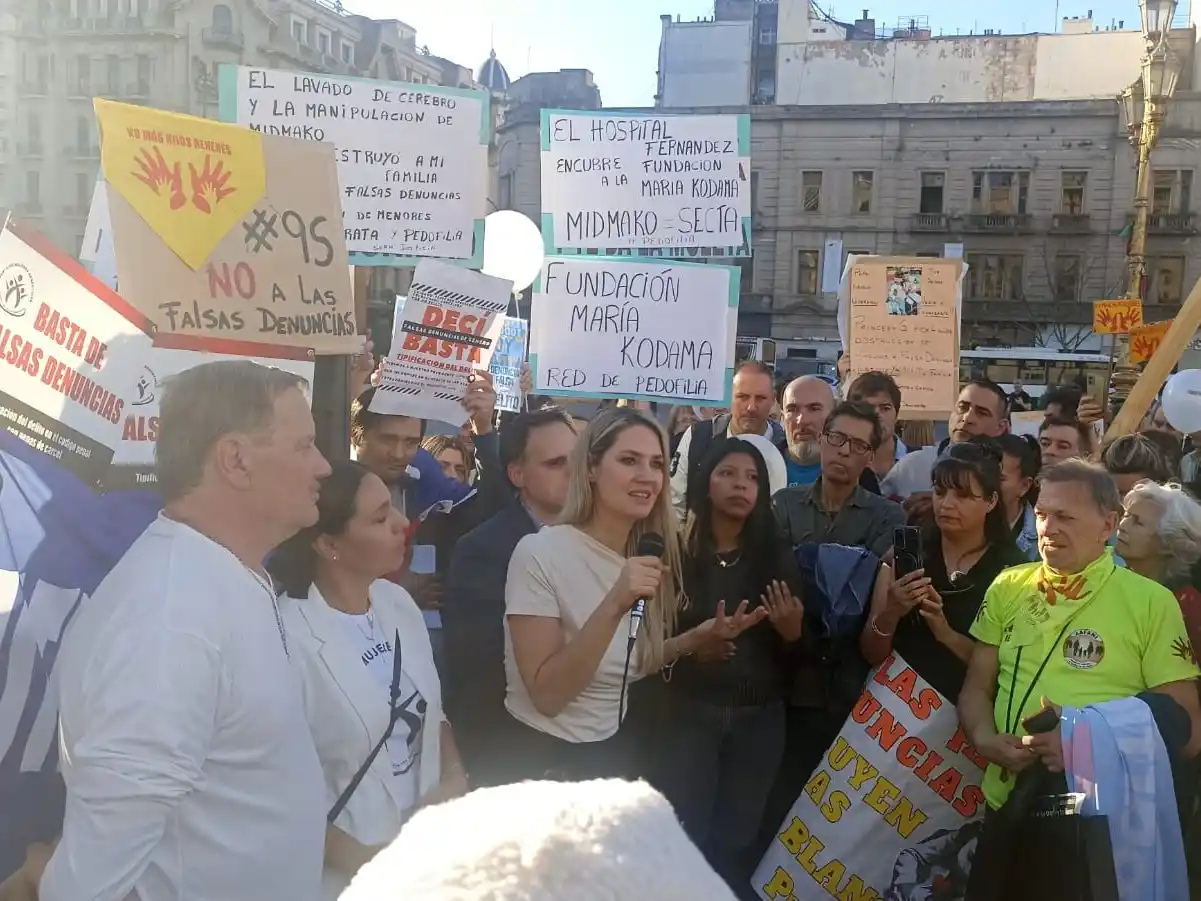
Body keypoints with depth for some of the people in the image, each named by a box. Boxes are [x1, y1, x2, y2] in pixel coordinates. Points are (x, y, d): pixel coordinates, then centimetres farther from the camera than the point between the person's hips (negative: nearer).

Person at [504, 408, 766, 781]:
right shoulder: (540, 552, -20)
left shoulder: (643, 557, 1)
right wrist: (613, 605, -32)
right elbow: (546, 695, -23)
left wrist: (698, 638, -7)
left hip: (616, 748, 6)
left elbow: (630, 665, 6)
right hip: (544, 759, -6)